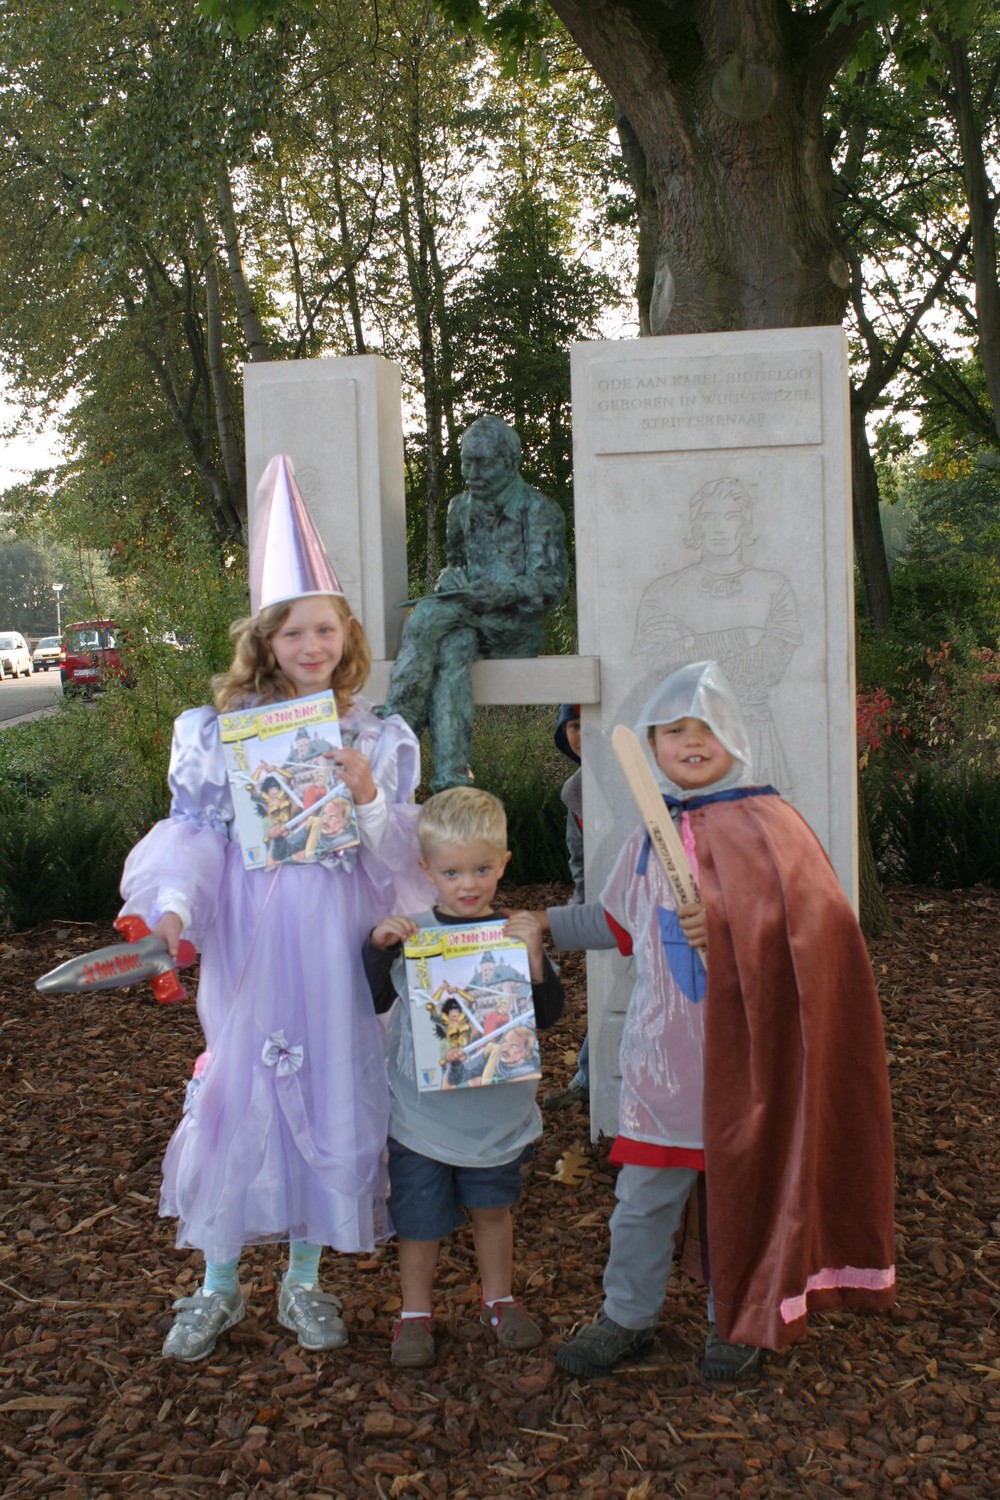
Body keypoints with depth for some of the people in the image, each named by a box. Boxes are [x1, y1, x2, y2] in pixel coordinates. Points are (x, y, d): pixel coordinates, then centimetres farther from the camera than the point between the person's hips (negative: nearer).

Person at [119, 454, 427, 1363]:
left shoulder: (376, 737, 3)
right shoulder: (222, 731, 1)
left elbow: (402, 859, 0)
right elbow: (192, 828, -2)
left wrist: (369, 798, -18)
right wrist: (175, 899, -20)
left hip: (337, 948, 1)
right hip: (250, 945, -1)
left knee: (330, 1098, 8)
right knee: (236, 1097, 5)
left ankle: (305, 1279, 29)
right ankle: (219, 1286, 26)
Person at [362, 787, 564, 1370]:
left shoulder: (516, 934, -6)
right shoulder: (410, 934, -8)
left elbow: (550, 1014, -10)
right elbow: (375, 1003, -3)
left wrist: (535, 956, -25)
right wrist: (379, 947, -18)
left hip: (498, 1112, 1)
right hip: (422, 1110, -1)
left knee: (492, 1207, 20)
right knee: (421, 1217, 12)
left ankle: (499, 1298, 42)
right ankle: (416, 1311, 35)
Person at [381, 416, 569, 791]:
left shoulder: (538, 511, 0)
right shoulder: (460, 508, 18)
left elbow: (552, 582, -7)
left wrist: (503, 592, -24)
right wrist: (452, 579, 2)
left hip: (516, 625, -4)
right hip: (471, 619, 4)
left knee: (429, 615, -29)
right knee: (451, 650, -33)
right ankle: (450, 780, -43)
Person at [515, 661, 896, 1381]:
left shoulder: (766, 822, -9)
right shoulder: (649, 838, 10)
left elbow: (811, 922, -15)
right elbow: (619, 922, 22)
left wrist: (728, 922, -25)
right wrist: (546, 923, 19)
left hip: (743, 1046, -4)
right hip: (664, 1050, 4)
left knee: (741, 1189, 10)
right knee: (643, 1196, 10)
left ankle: (742, 1321, 31)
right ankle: (627, 1316, 28)